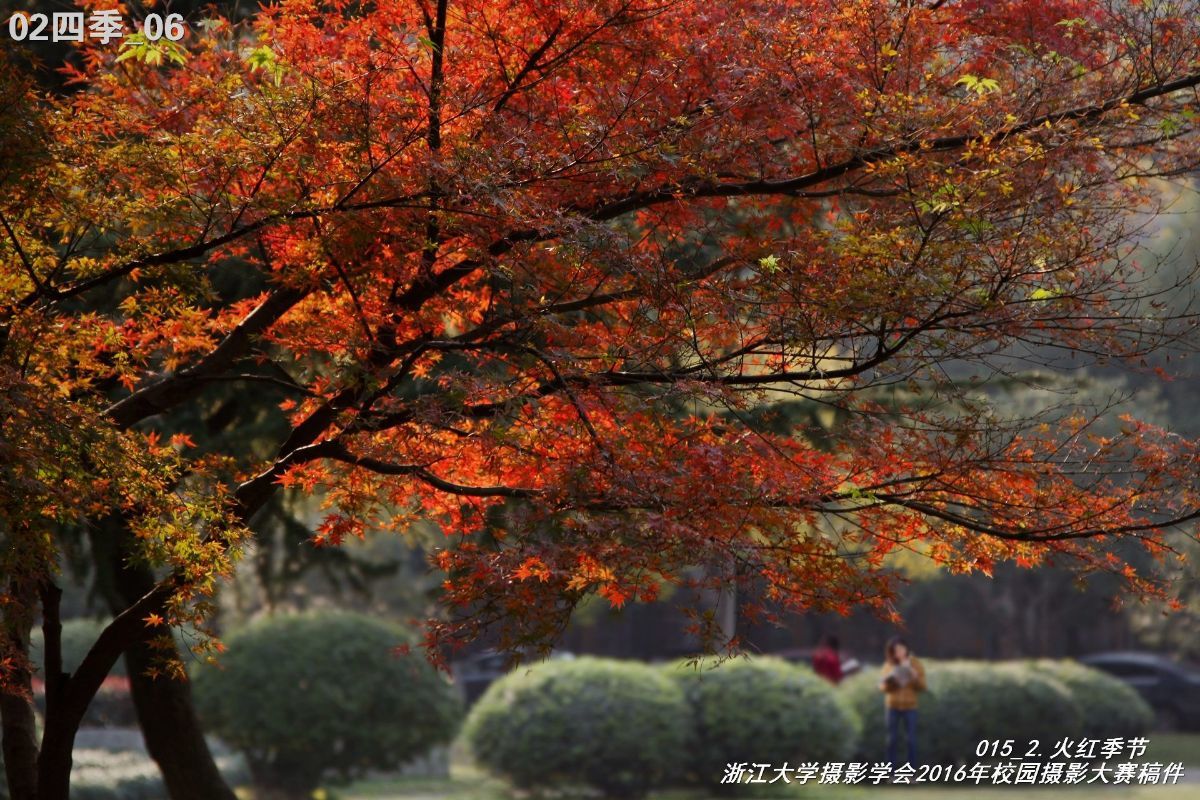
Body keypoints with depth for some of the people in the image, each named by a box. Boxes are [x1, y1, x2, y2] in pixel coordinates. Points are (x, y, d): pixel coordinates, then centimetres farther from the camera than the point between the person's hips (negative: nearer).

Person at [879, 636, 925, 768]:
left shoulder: (915, 664, -1)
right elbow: (882, 687, 3)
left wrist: (915, 677, -20)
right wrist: (888, 684, -19)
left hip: (909, 707, -1)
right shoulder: (888, 665, 3)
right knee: (892, 739, 2)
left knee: (910, 739, -1)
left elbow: (922, 687, -3)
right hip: (892, 706, 1)